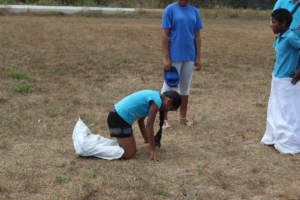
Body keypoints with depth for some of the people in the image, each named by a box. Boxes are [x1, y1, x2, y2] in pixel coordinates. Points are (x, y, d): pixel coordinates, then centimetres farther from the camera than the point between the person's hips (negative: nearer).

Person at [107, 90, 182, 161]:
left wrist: (146, 139, 31)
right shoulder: (157, 101, -15)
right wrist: (153, 150, -13)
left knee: (133, 150, 9)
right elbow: (149, 125, -17)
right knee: (129, 154, -12)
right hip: (118, 120, -10)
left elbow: (140, 120, 22)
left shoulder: (154, 95, 13)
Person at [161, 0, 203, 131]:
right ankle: (164, 120, 9)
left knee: (185, 85, 14)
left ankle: (183, 117, 26)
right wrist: (166, 58, -15)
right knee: (168, 86, 2)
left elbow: (197, 36, 9)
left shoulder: (194, 11, 6)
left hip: (189, 56, 5)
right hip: (174, 56, -5)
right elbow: (164, 34, -10)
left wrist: (198, 58, 6)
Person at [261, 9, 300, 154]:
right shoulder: (280, 37, 6)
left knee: (286, 112, -1)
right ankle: (274, 138, 29)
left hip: (285, 81, -9)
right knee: (274, 110, 17)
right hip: (277, 79, 9)